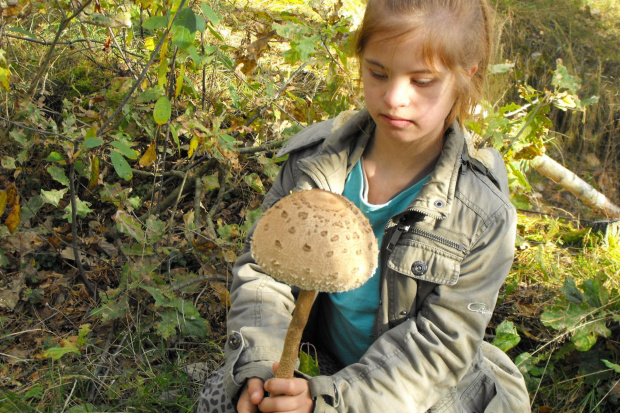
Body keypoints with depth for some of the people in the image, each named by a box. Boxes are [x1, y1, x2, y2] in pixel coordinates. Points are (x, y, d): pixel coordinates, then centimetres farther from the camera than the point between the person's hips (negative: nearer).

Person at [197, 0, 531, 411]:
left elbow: (440, 340, -17)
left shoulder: (484, 212, -17)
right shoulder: (316, 162, -10)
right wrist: (255, 370, -22)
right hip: (315, 359, 3)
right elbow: (264, 267, -7)